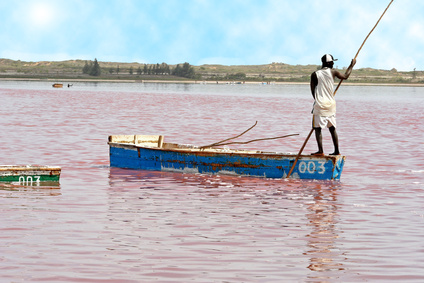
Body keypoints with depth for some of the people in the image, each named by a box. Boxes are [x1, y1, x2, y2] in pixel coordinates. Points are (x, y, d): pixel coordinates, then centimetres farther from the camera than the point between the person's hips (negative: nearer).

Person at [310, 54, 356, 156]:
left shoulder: (315, 75, -3)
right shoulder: (333, 72, 1)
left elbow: (313, 91, 0)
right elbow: (345, 76, 17)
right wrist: (352, 65, 30)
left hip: (320, 105, -3)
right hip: (331, 105, 3)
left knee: (317, 128, -1)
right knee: (332, 128, 13)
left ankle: (320, 151, -11)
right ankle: (336, 151, 15)